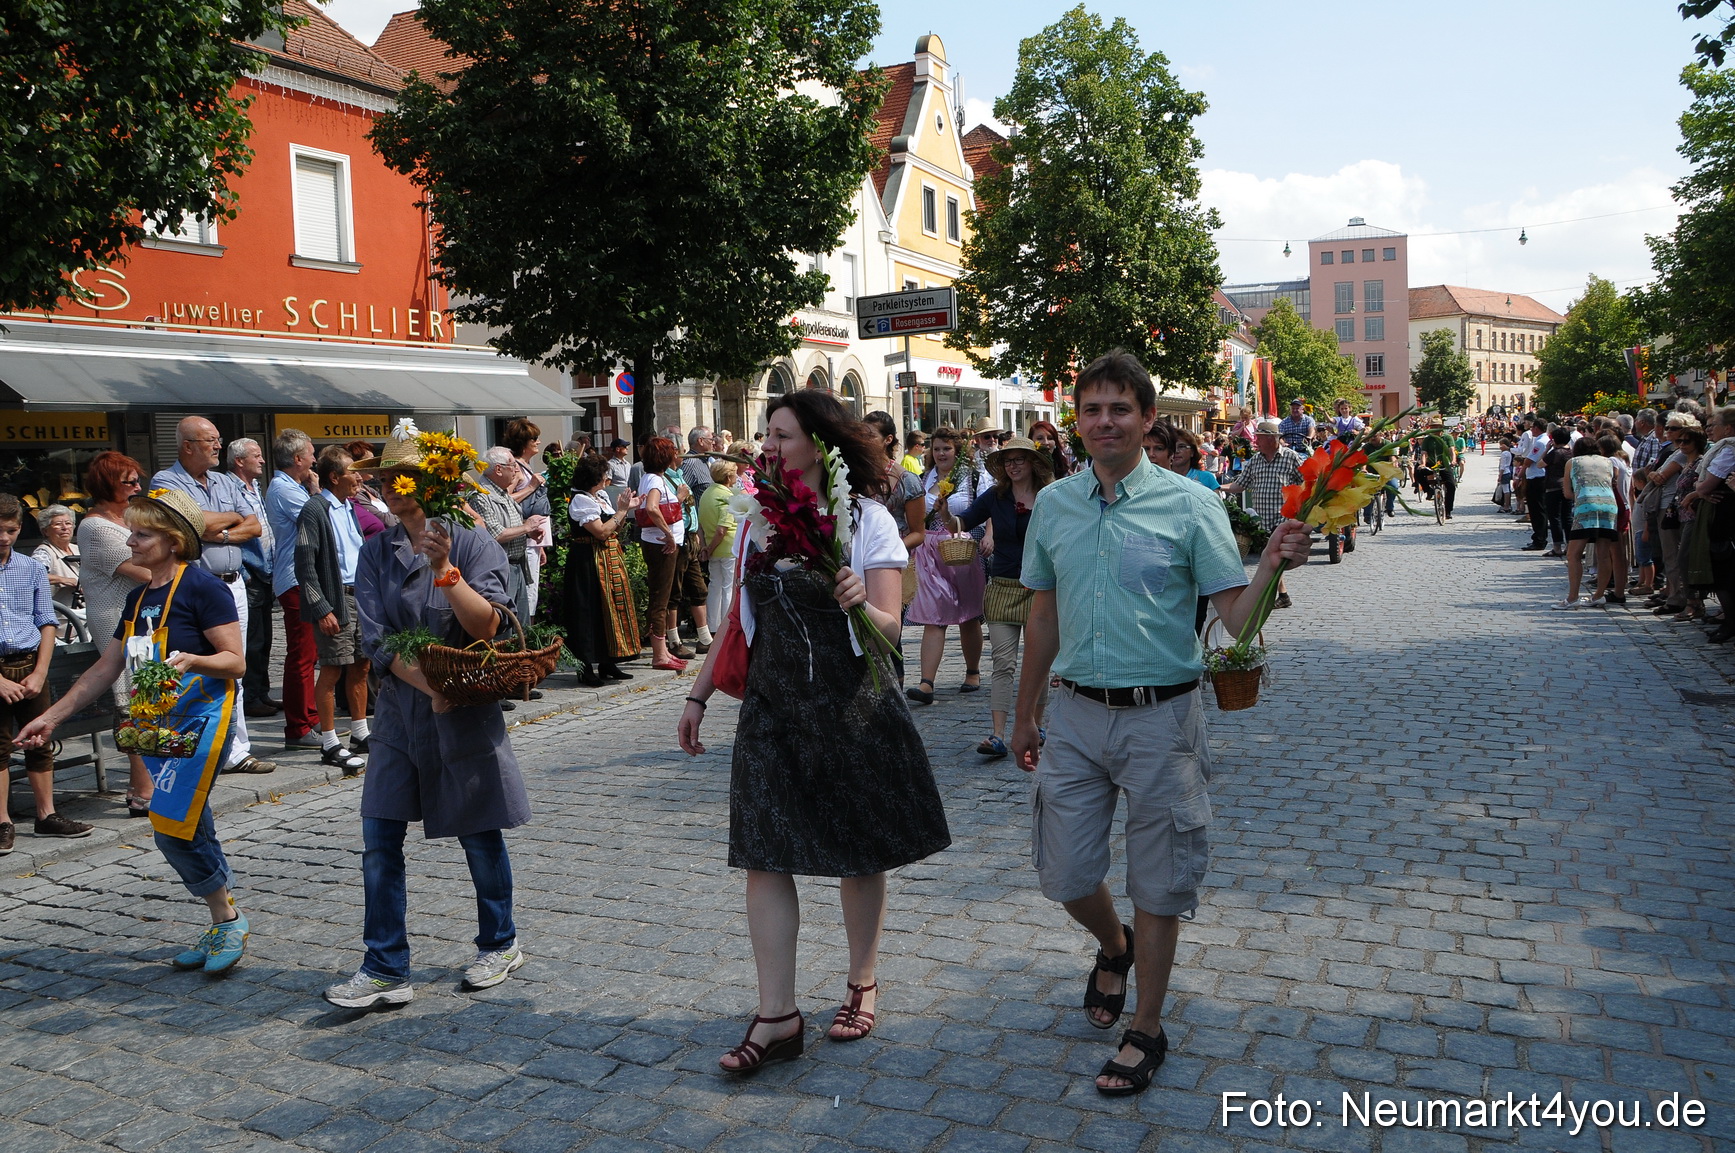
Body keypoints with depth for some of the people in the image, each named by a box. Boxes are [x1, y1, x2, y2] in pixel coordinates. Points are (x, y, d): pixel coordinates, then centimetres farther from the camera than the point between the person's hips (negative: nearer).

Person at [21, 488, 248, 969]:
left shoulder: (202, 587, -12)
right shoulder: (139, 598, 13)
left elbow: (235, 660, -14)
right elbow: (105, 669, 18)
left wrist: (191, 660, -32)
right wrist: (51, 716, 17)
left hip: (202, 718, -8)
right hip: (158, 724, 8)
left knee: (173, 828, -13)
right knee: (190, 833, 9)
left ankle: (228, 919, 4)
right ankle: (224, 926, 20)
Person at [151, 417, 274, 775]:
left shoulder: (226, 482, 16)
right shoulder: (165, 481, -4)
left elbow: (254, 527, 9)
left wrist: (221, 534, -10)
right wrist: (232, 517, -1)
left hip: (233, 585, 6)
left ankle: (236, 751, 17)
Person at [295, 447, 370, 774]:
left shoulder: (350, 507, 15)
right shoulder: (314, 510, -11)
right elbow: (305, 566, -15)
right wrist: (322, 609, -19)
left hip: (361, 596, 8)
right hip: (335, 600, -8)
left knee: (361, 666, 13)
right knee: (332, 670, -3)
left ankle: (360, 735, 24)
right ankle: (330, 745, 4)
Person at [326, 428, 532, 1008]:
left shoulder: (474, 543, -5)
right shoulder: (376, 552, 4)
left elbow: (486, 624, -16)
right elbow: (376, 639, -6)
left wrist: (445, 567, -26)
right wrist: (427, 683, -19)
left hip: (468, 711, -3)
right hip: (399, 708, 4)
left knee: (479, 833, 8)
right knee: (380, 840, 1)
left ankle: (500, 944, 28)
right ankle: (386, 969, 11)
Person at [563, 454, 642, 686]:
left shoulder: (600, 498, 14)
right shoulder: (581, 500, -14)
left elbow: (614, 529, 16)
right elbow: (602, 531, -20)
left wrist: (627, 509, 7)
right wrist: (622, 510, -12)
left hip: (609, 560, 10)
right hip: (589, 562, -10)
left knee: (610, 608, 11)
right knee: (591, 611, -7)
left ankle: (607, 663, 19)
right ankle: (586, 668, -2)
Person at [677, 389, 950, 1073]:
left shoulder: (866, 518, -6)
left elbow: (888, 627, -10)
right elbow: (738, 619, 15)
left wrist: (859, 604, -31)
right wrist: (698, 694, 13)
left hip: (853, 706, -3)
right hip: (772, 707, 4)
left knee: (860, 853, 8)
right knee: (764, 857, -1)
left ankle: (863, 983, 29)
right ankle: (777, 1016, 6)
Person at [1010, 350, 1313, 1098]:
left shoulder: (1188, 504, -7)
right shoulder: (1053, 505, 4)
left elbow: (1235, 616, -10)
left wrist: (1272, 566, -29)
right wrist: (1025, 715, 16)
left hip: (1160, 718, -3)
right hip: (1075, 714, 4)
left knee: (1157, 884, 8)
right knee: (1065, 875, 10)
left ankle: (1146, 1030, 27)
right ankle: (1113, 946, 44)